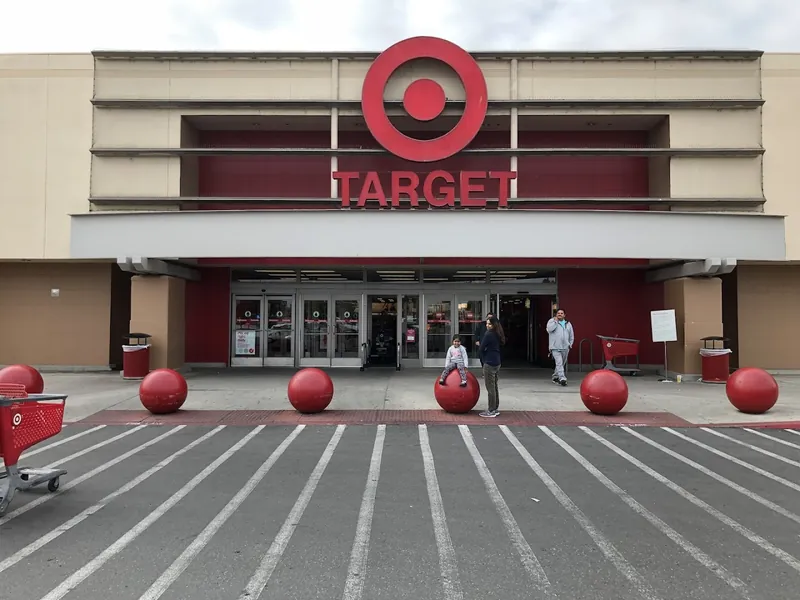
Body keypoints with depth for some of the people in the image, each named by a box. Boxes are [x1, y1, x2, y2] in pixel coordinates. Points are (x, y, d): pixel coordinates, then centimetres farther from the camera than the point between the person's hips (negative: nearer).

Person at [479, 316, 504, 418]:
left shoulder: (488, 334, -15)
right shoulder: (498, 335, 11)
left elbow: (482, 348, -11)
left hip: (489, 363, -9)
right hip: (497, 362, 9)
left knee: (490, 387, -4)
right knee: (494, 386, 16)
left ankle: (491, 411, 1)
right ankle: (495, 408, 23)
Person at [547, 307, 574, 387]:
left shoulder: (568, 324, 15)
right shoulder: (551, 321, 4)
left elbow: (571, 336, 20)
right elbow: (549, 329, -17)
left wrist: (570, 344, 12)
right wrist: (555, 321, -11)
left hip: (565, 348, 5)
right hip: (555, 348, -5)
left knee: (562, 364, 11)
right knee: (559, 363, -16)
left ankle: (555, 377, 26)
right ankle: (562, 379, -21)